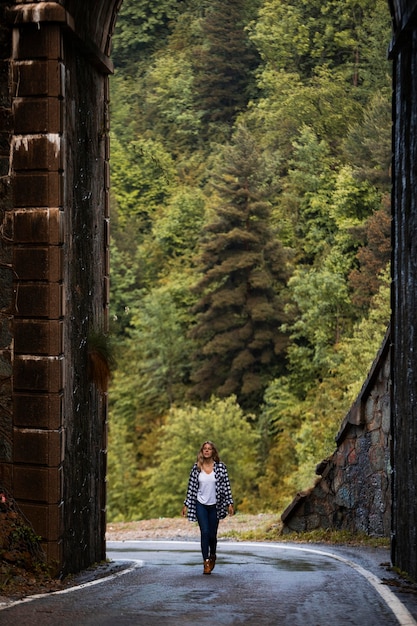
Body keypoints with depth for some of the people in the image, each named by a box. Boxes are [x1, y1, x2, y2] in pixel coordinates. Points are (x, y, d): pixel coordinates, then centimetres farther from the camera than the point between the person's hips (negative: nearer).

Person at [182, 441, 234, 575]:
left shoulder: (220, 467, -3)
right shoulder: (196, 468, 0)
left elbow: (226, 486, -2)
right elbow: (191, 487, 4)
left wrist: (229, 503, -5)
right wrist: (186, 505, 3)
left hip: (214, 505, 0)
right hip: (200, 504, 0)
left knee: (212, 534, 5)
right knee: (205, 532, -11)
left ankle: (212, 556, 32)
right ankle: (206, 562, -8)